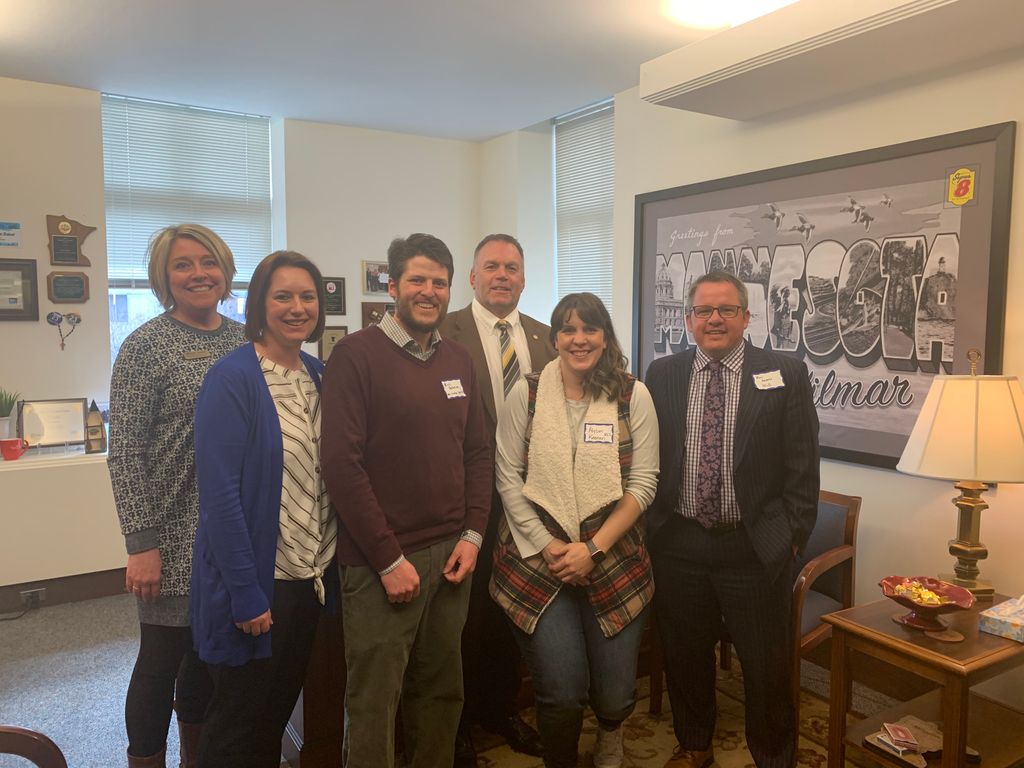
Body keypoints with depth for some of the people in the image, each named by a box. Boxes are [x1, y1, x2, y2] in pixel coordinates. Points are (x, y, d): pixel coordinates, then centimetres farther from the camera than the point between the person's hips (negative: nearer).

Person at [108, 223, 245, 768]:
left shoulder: (243, 339, 7)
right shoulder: (145, 345, -9)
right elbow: (124, 452, -11)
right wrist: (142, 543, -15)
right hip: (174, 534, -5)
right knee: (162, 658, 6)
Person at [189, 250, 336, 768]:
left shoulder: (320, 375, 5)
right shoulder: (232, 379, -15)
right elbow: (219, 492, -19)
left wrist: (326, 571, 5)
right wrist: (246, 594, -19)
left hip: (312, 577, 6)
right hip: (256, 586, -6)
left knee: (280, 710, 21)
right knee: (239, 723, 12)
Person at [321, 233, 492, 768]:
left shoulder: (458, 360, 10)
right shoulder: (356, 354, -9)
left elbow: (478, 453, 12)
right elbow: (341, 463, -14)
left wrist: (472, 534, 0)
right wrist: (389, 559, -14)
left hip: (450, 554, 6)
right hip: (381, 560, -5)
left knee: (442, 691, 17)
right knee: (374, 700, 7)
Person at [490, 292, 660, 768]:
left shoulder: (633, 396, -2)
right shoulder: (525, 394, -1)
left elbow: (643, 483, -4)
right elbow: (508, 479, -1)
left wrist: (593, 548, -11)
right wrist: (547, 546, -9)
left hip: (613, 562, 1)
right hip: (538, 562, 0)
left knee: (615, 694, 6)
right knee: (562, 694, -5)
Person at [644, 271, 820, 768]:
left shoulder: (786, 375, -3)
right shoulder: (662, 374, 3)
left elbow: (801, 466, -2)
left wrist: (794, 534, -4)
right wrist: (650, 523, 3)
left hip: (756, 546, -2)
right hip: (678, 543, 3)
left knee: (766, 666, 9)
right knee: (684, 657, 18)